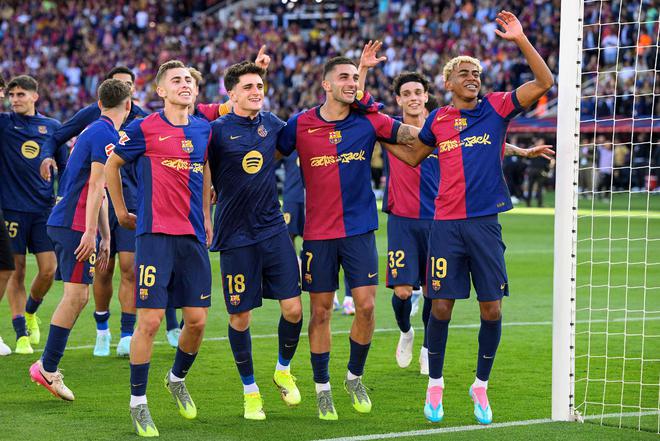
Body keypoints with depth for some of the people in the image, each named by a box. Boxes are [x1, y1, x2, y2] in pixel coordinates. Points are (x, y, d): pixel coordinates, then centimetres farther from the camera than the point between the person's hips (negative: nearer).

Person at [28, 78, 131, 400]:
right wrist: (91, 232, -20)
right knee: (76, 296, -8)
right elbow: (96, 186, -17)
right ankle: (47, 368, -7)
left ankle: (48, 365, 11)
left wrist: (105, 237, 26)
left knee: (77, 297, 10)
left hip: (64, 223, 10)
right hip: (75, 225, -10)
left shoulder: (94, 131, 21)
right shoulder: (106, 135, -11)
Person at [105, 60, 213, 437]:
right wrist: (121, 212, 12)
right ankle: (138, 402, 4)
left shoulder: (204, 129, 10)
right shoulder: (145, 129, -4)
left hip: (194, 236, 5)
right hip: (156, 234, -5)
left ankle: (178, 378, 32)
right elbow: (111, 165, 9)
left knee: (198, 319, 5)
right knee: (150, 320, -8)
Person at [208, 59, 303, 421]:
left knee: (293, 308, -2)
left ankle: (284, 370, 25)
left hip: (273, 229, 4)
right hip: (236, 237, -4)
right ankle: (250, 391, 20)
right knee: (240, 316, 2)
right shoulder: (216, 130, -7)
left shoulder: (272, 124, 7)